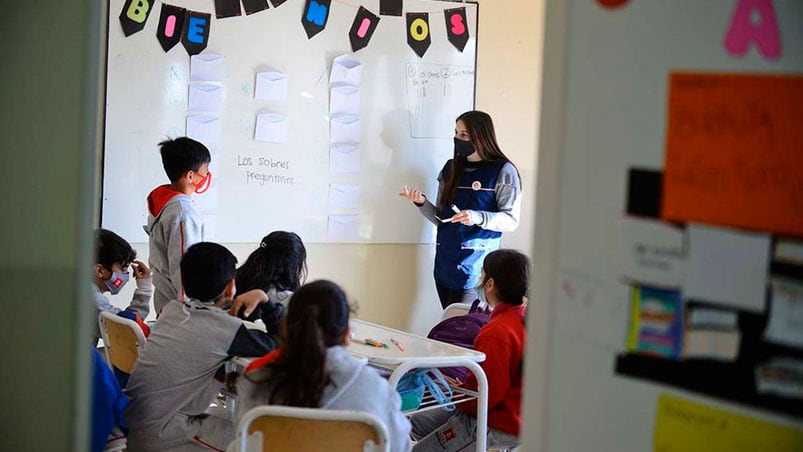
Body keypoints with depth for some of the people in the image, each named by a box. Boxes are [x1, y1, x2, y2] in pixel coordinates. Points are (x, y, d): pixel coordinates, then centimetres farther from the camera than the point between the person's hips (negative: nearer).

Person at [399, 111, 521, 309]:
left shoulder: (503, 171, -3)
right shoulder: (451, 168, 15)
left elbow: (511, 220, -8)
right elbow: (441, 219, 16)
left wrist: (477, 218, -23)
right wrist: (422, 202, -3)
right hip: (445, 261, 6)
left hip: (474, 265, -6)